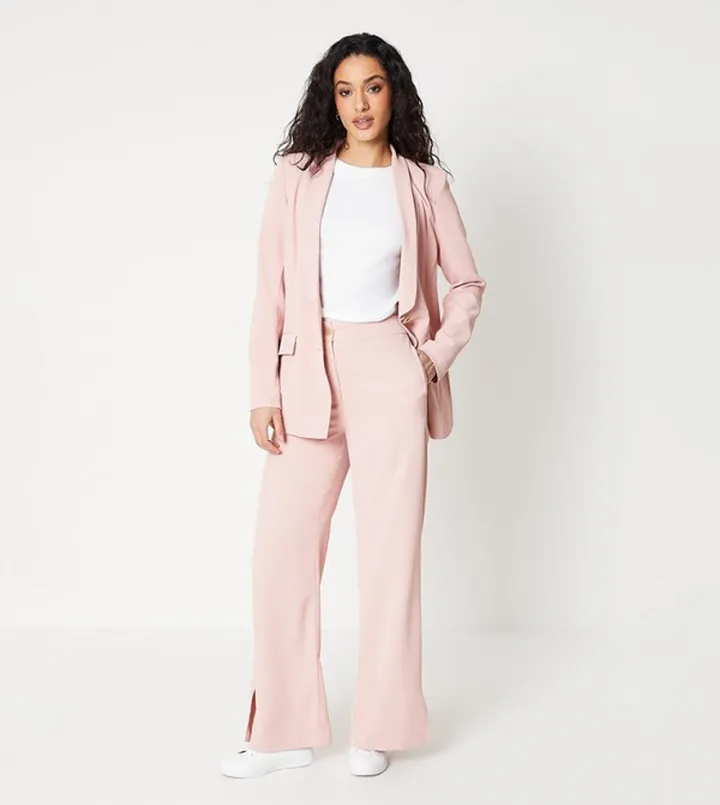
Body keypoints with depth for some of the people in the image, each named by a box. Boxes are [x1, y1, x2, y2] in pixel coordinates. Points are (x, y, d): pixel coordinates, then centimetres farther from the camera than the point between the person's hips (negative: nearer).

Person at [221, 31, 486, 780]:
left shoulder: (423, 183, 5)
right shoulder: (297, 176, 4)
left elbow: (467, 284, 12)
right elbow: (271, 289, 1)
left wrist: (437, 354, -2)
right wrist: (264, 391, -4)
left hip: (390, 374, 0)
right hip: (309, 376, 1)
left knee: (390, 548, 3)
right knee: (281, 545, -1)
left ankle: (379, 728, 16)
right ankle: (284, 729, 12)